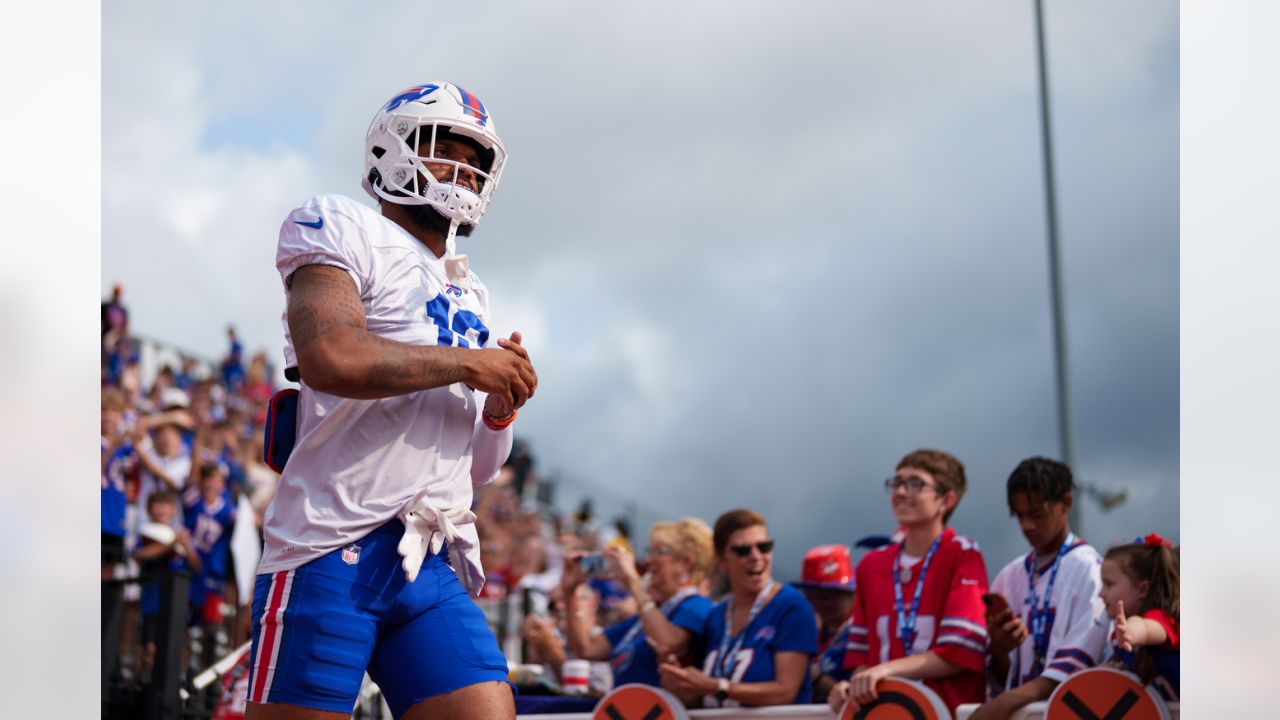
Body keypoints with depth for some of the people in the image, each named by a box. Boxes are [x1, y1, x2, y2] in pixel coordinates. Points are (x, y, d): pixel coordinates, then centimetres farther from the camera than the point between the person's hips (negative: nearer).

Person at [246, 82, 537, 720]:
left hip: (431, 568, 7)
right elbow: (329, 357, -20)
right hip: (333, 549, -7)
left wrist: (501, 408, 4)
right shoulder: (343, 229, 2)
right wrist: (467, 362, -8)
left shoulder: (468, 291, 25)